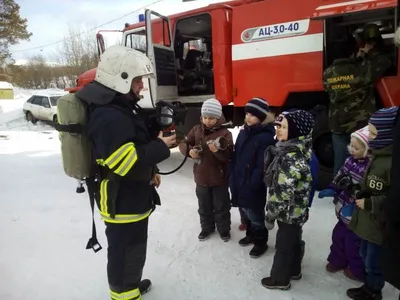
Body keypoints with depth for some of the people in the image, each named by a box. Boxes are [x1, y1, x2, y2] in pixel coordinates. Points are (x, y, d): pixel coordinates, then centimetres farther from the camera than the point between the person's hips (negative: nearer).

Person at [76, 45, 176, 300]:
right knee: (126, 253, 9)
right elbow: (128, 165, -32)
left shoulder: (122, 107, 9)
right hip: (122, 204, -11)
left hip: (133, 199, 11)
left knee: (133, 250, 28)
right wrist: (161, 147, -22)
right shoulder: (109, 118, -27)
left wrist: (151, 172, 12)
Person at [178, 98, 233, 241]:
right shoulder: (196, 130, -1)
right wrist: (189, 151, -20)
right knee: (204, 206, 20)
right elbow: (183, 144, 2)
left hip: (219, 177, -3)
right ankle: (207, 228, 41)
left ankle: (224, 229, 35)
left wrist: (218, 151, -39)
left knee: (221, 206, 14)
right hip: (201, 176, 4)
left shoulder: (225, 133, -14)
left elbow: (229, 156, -19)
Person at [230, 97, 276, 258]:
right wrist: (232, 177, 7)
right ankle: (251, 235, 45)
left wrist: (252, 184, -21)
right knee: (246, 210, 23)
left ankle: (260, 242, 31)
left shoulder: (266, 137, -19)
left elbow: (262, 166, -21)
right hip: (240, 181, 7)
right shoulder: (243, 132, 6)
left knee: (255, 214, 10)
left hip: (253, 186, -7)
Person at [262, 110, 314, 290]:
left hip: (289, 212, -9)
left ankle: (280, 279, 30)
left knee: (283, 245, 10)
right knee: (293, 241, 25)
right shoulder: (295, 149, 0)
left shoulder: (291, 158, -30)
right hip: (296, 211, 9)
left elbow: (284, 192, -27)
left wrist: (270, 214, -17)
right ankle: (294, 270, 45)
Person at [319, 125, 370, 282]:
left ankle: (358, 271, 33)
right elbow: (340, 178, 11)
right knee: (338, 235, 22)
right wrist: (331, 190, 3)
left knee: (353, 242, 10)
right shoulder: (350, 160, 0)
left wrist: (353, 205, -28)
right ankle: (337, 260, 44)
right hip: (343, 208, 8)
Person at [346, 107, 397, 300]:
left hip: (381, 224, -9)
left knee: (373, 261, 11)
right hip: (368, 219, 9)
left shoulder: (392, 162, -27)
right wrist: (361, 194, 5)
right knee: (365, 254, 25)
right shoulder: (378, 155, 3)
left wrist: (368, 204, -20)